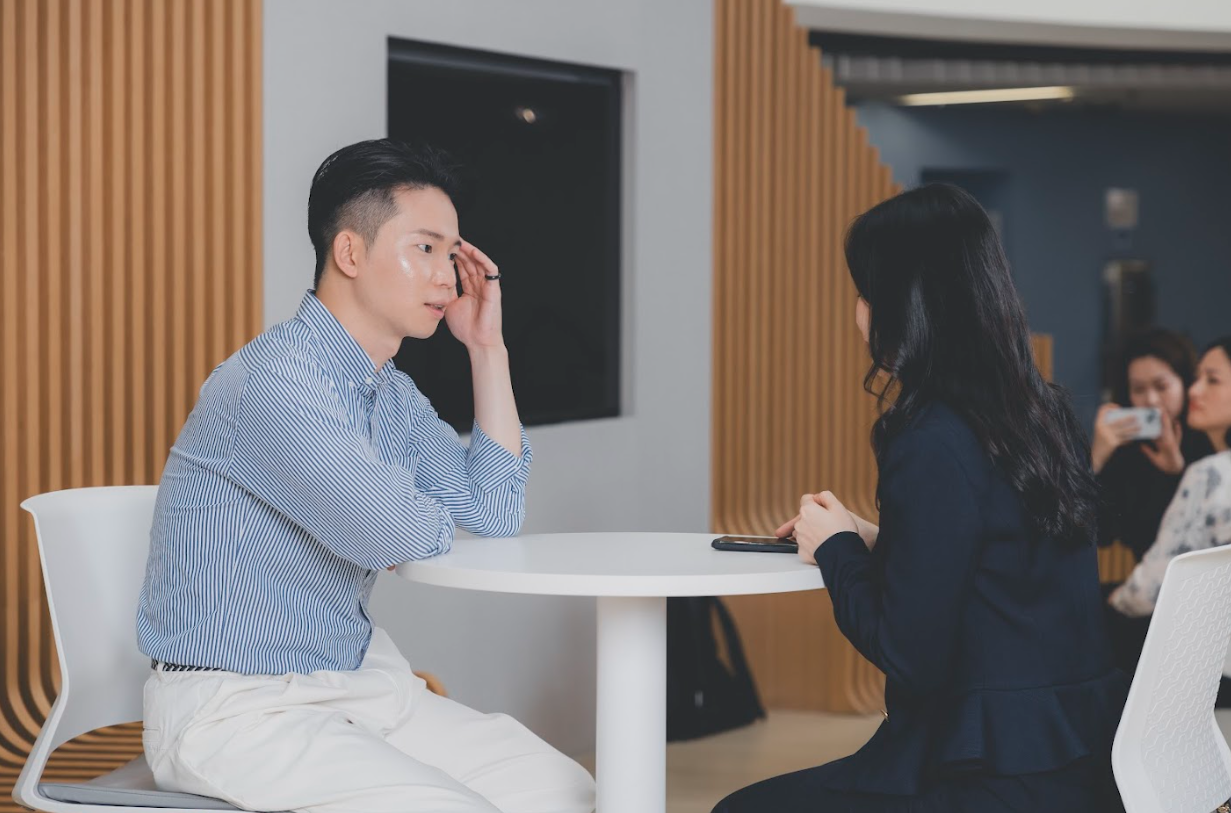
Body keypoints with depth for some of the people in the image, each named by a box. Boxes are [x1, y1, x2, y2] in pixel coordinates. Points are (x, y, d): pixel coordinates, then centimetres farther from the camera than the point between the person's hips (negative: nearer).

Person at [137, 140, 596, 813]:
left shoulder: (396, 397, 9)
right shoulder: (274, 379, -22)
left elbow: (497, 512, 8)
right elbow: (400, 535, -27)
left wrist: (487, 348, 6)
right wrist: (420, 512, -1)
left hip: (357, 681, 9)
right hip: (233, 707, -9)